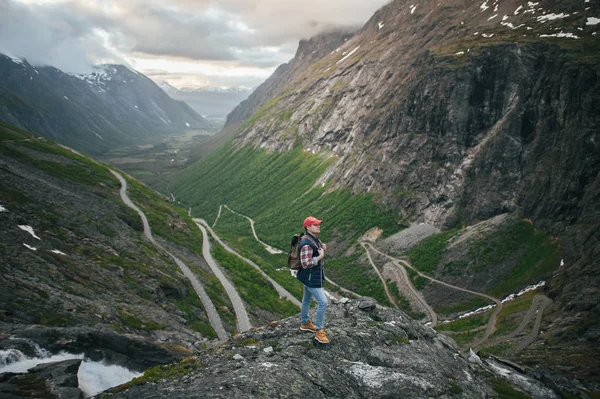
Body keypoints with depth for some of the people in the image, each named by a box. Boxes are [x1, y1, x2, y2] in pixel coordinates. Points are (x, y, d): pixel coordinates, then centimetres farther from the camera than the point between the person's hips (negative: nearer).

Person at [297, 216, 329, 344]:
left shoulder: (314, 239, 4)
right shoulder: (307, 243, -28)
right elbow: (306, 264, -30)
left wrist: (322, 248, -1)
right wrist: (321, 256, -24)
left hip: (312, 275, 10)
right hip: (311, 278, -10)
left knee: (307, 299, 23)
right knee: (323, 302, -8)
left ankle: (305, 323, 40)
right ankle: (319, 331, 3)